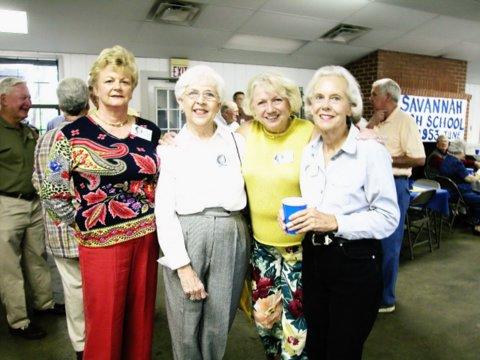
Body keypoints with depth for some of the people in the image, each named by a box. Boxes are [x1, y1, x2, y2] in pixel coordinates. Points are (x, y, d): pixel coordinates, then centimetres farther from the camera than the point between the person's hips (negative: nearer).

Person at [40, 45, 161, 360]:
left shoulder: (150, 131, 5)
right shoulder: (73, 134, -5)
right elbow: (53, 193, -1)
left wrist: (157, 222, 7)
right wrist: (83, 224, -2)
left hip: (147, 237, 3)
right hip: (101, 241, -3)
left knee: (141, 319, 16)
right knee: (105, 324, 10)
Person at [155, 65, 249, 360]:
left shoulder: (237, 142, 5)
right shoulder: (170, 149, 0)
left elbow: (251, 192, 8)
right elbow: (164, 212, -4)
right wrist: (183, 266, -9)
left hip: (231, 239, 1)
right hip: (185, 240, -1)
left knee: (219, 328, 12)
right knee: (186, 327, 11)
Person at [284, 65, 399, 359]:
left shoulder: (371, 152, -14)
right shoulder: (309, 152, 4)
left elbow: (388, 218, -14)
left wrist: (334, 222, -23)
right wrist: (297, 217, -1)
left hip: (355, 263, -5)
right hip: (313, 258, 6)